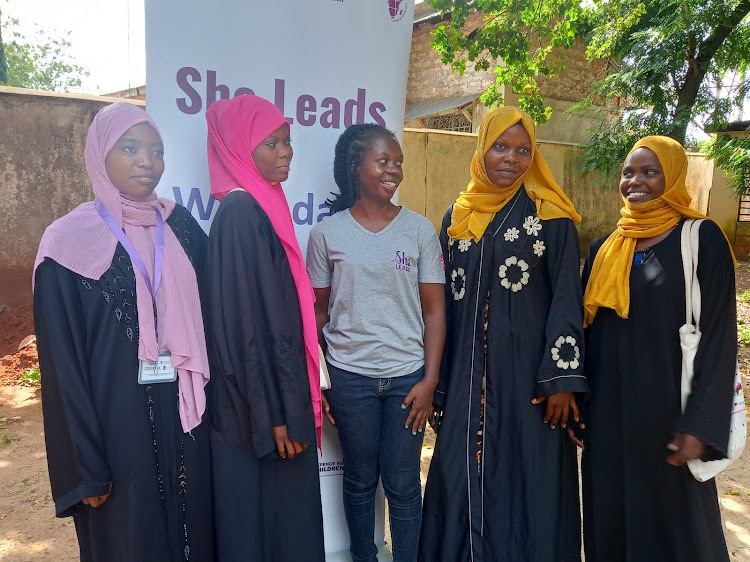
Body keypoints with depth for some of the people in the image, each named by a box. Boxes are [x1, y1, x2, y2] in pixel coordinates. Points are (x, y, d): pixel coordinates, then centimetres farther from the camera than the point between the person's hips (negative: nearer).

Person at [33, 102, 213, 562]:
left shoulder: (179, 224, 4)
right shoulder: (69, 242, -8)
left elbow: (208, 310, 8)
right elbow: (63, 363, -9)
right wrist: (85, 467, -9)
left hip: (185, 414, 4)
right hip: (119, 421, -3)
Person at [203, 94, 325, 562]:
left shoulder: (264, 206, 10)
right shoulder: (240, 212, -17)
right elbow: (245, 322, -21)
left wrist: (294, 402, 16)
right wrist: (274, 415, -18)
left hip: (280, 390, 9)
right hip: (262, 402, -8)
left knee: (287, 512, 19)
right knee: (263, 517, 8)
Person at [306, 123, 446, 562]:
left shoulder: (419, 230, 0)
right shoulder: (327, 234, 0)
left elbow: (434, 309, 0)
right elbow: (317, 312, 4)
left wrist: (430, 380, -6)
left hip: (407, 375, 0)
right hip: (350, 376, 0)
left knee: (403, 484, 9)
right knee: (360, 479, 14)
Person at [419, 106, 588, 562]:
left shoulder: (551, 215, -2)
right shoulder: (458, 217, 9)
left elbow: (567, 297, -6)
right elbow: (444, 299, 10)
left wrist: (563, 378, -13)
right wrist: (436, 381, 9)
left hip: (528, 367, -3)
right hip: (468, 371, 4)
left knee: (530, 472, 5)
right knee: (461, 474, 10)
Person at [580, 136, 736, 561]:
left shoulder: (702, 239, -6)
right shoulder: (605, 248, 8)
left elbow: (719, 335, -10)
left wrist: (701, 425, -14)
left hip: (666, 410, -4)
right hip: (608, 412, 5)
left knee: (670, 524, 10)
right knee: (610, 519, 14)